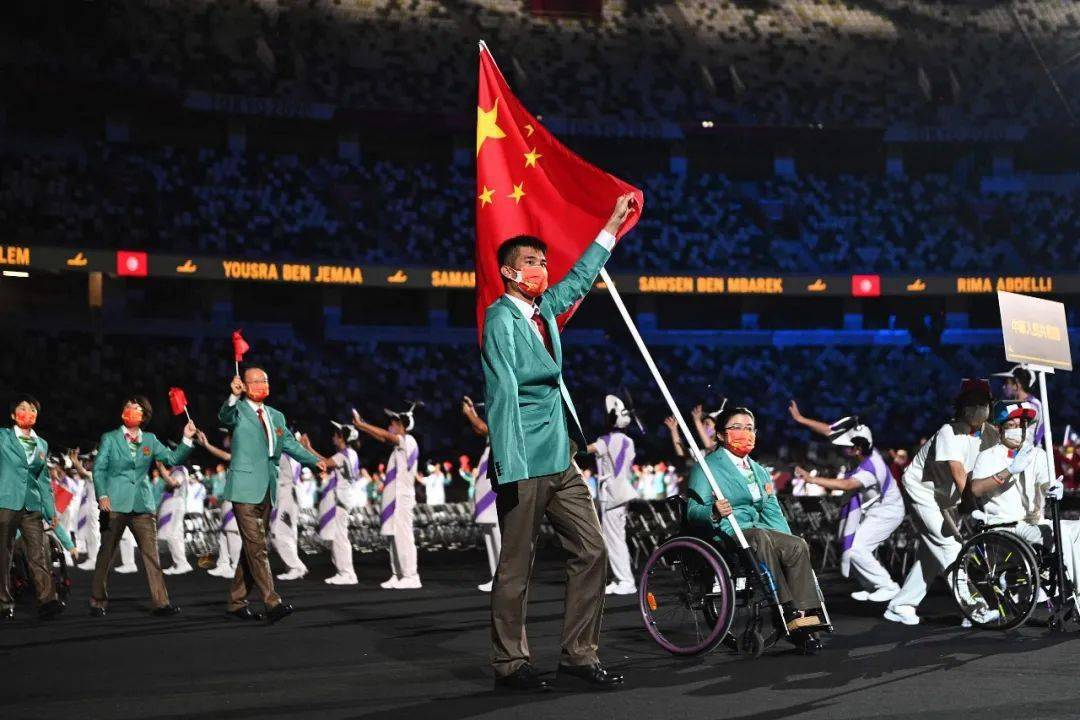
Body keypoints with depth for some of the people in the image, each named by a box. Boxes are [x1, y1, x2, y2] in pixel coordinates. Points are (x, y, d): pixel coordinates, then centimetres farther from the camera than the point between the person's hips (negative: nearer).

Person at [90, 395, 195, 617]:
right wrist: (102, 495, -12)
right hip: (115, 505, -2)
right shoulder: (110, 438, 8)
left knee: (151, 553, -5)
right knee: (106, 554, 3)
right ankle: (98, 602, 14)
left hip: (143, 505, 2)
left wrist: (186, 439, -9)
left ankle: (161, 602, -6)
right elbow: (99, 469, 2)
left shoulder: (150, 440, 14)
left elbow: (172, 458, 6)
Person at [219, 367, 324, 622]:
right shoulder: (237, 411, -2)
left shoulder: (276, 416, 18)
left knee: (251, 546, 11)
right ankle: (272, 604, -17)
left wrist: (314, 460, -2)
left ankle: (237, 603, 19)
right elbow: (225, 416, -25)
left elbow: (290, 444, 14)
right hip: (245, 488, -7)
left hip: (267, 490, 7)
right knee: (257, 546, -12)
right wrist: (234, 396, -46)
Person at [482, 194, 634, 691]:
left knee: (591, 551, 4)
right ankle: (510, 665, 10)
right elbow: (505, 393, -15)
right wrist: (510, 465, -20)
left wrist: (613, 224, 36)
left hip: (560, 459, 8)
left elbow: (579, 280, 32)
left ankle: (579, 656, 11)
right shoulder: (501, 318, -8)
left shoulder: (545, 309, 14)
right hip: (524, 462, -8)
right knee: (517, 566, 0)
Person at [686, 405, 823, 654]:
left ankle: (804, 619, -32)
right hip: (723, 536, -6)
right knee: (761, 538, -37)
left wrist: (786, 540, -1)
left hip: (758, 533, 6)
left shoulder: (759, 471, 25)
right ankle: (789, 614, -38)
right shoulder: (707, 467, 4)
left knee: (798, 545, -24)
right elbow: (693, 512, -8)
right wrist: (714, 513, -31)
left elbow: (773, 513, 18)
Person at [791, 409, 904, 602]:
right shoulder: (863, 448, -12)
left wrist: (812, 479, -58)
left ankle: (889, 587, -2)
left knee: (856, 550, -15)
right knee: (851, 548, 7)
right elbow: (830, 431, -10)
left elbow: (846, 485, -50)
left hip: (887, 512, -9)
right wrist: (800, 419, -13)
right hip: (872, 509, 9)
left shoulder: (870, 469, -35)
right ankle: (872, 587, 18)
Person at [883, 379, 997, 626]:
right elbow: (958, 473, -36)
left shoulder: (991, 435, -5)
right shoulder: (950, 432, -27)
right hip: (922, 489, -8)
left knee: (932, 552, 10)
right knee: (950, 544, -16)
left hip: (946, 497, 8)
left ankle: (900, 605, 19)